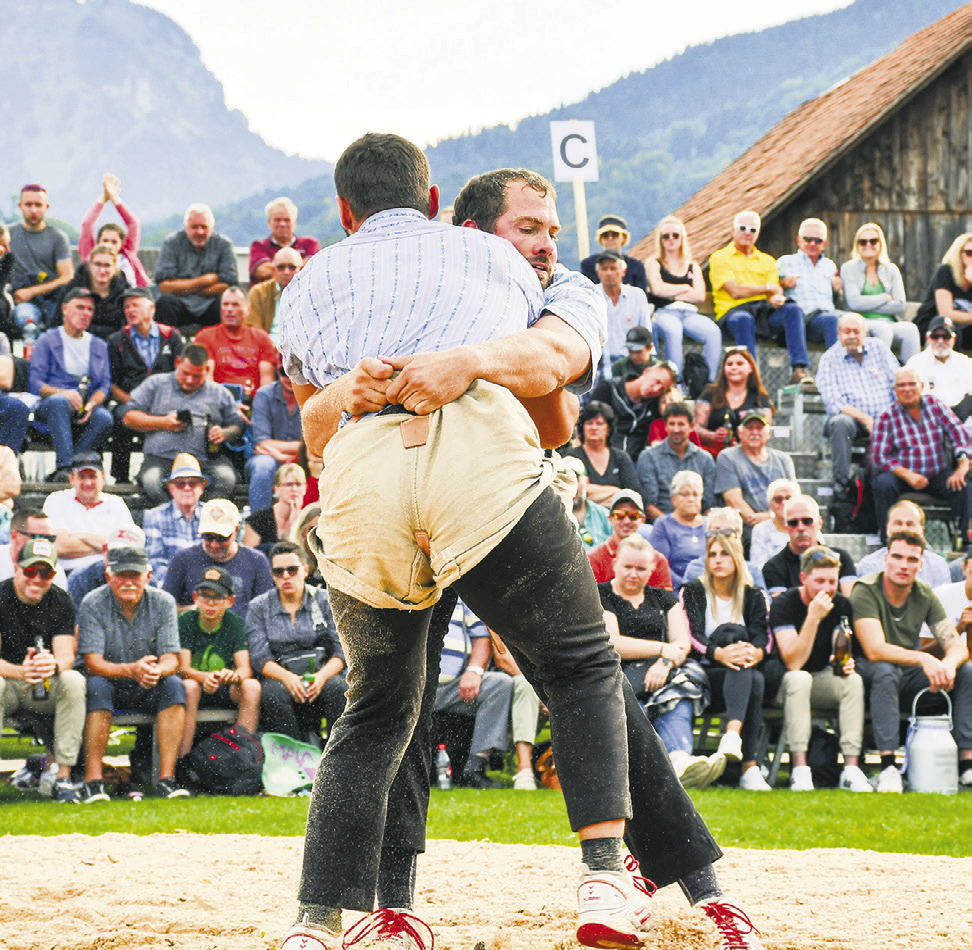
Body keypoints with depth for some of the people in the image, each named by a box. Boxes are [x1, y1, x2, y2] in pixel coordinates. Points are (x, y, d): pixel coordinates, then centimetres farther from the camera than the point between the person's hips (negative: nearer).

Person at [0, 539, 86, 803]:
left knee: (74, 681, -29)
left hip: (47, 692, 2)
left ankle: (63, 776, -29)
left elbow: (67, 656, -10)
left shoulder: (61, 602, -1)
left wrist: (54, 665, -36)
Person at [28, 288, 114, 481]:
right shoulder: (48, 340, 12)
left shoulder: (100, 346, 23)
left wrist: (91, 404, -13)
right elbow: (35, 384, 1)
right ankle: (64, 465, -47)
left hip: (85, 413, 3)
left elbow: (105, 385, 11)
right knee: (58, 401, -39)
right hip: (47, 407, -3)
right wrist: (64, 393, -19)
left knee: (104, 418, -32)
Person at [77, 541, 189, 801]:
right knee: (97, 686, -34)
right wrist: (131, 670, -39)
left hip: (148, 691, 2)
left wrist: (156, 671, -38)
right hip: (110, 687, -2)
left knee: (174, 685, -27)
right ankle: (92, 780, -35)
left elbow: (171, 660, -12)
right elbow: (93, 663, -19)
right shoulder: (93, 604, -11)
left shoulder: (163, 602, -5)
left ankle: (166, 778, -31)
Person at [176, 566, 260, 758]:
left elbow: (246, 668, -10)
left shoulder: (234, 623, -2)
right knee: (189, 687, -35)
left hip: (225, 691, 2)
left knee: (252, 686, -27)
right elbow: (183, 668, -14)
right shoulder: (185, 621, -6)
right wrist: (205, 677, -37)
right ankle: (182, 758, -35)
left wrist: (235, 675, -36)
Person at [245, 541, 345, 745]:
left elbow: (340, 651, 2)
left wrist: (322, 676, -20)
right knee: (273, 694, -35)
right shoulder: (259, 607, 9)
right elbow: (259, 656, -1)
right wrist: (287, 677, -22)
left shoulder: (324, 601, 9)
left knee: (337, 688, -33)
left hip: (322, 673, 0)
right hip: (279, 675, 0)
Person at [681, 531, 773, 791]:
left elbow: (761, 634, 0)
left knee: (756, 679, -34)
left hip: (744, 675, 2)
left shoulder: (753, 596, 16)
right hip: (704, 676, -2)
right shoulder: (692, 592, 10)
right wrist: (719, 653, -26)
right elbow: (692, 635, -5)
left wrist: (756, 652, -25)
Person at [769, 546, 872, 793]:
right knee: (798, 679, -36)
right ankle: (799, 770, -39)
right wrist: (814, 617, -33)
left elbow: (841, 656, 1)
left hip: (822, 680, 4)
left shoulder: (841, 605, -2)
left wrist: (846, 663, -25)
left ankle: (851, 769, -31)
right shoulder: (784, 605, -16)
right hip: (784, 684, -4)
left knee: (853, 680, -26)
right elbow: (793, 663, -26)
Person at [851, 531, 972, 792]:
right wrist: (924, 659, -42)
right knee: (885, 670, -38)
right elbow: (875, 650, -29)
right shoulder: (866, 591, -16)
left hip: (909, 678, 5)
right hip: (870, 677, -5)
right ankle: (888, 768, -43)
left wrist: (949, 664, -31)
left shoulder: (925, 596, 0)